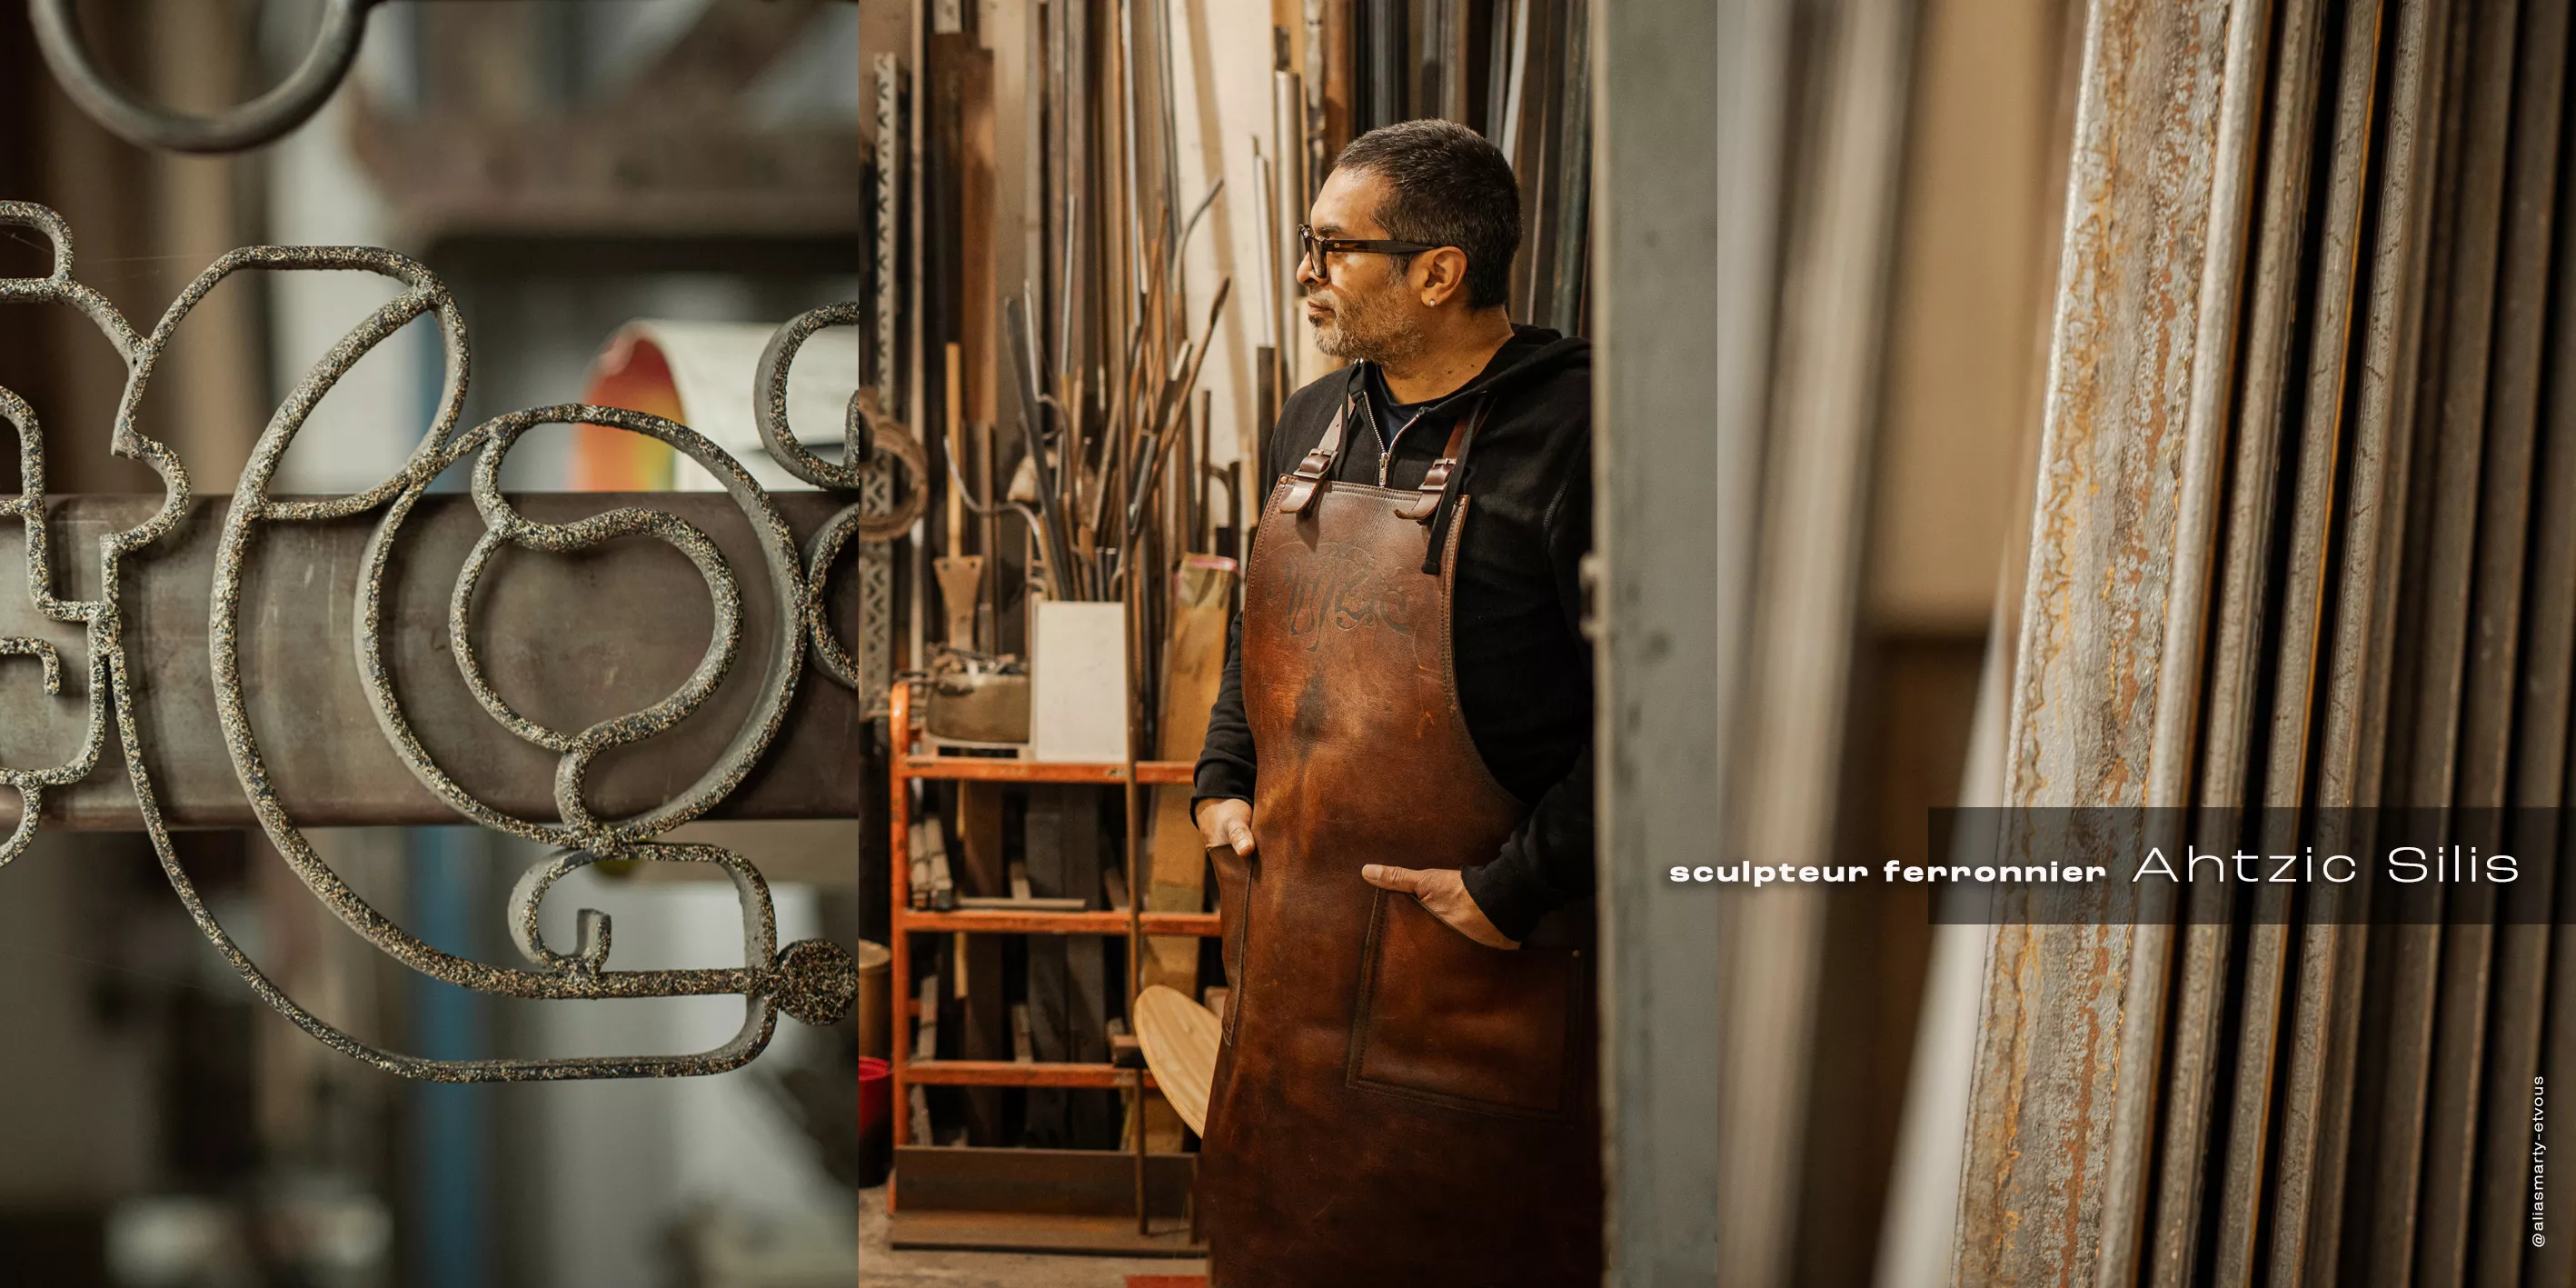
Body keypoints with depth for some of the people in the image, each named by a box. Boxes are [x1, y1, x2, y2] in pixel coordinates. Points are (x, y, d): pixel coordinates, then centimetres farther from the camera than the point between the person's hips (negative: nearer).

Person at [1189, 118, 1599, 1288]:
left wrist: (1518, 886, -20)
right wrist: (1223, 780, 12)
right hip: (1286, 924, 8)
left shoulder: (1570, 435, -17)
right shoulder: (1316, 420, 10)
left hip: (1475, 953, -7)